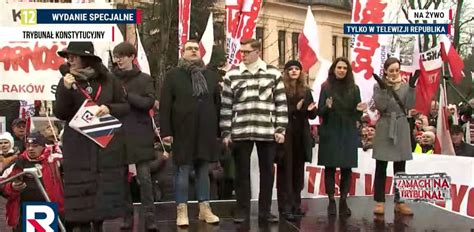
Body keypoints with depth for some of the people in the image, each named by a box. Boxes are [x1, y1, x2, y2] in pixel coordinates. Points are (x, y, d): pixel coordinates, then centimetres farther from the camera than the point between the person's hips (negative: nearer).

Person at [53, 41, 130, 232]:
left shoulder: (108, 79, 1)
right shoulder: (66, 81, 1)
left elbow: (125, 107, 6)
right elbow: (60, 114, -5)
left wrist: (109, 109, -13)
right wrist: (66, 90, -18)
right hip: (78, 143, -1)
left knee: (106, 185, 7)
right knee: (80, 187, -1)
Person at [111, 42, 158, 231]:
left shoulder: (144, 79, 3)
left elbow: (149, 102, -8)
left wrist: (126, 95, -14)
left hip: (139, 134, -2)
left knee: (144, 177, -2)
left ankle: (149, 216, 3)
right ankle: (127, 215, 17)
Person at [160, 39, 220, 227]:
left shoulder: (211, 76, 14)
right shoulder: (173, 75, 4)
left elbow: (218, 104, 12)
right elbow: (165, 105, -2)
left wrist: (219, 130, 6)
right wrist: (166, 131, -10)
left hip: (206, 131, 3)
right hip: (183, 131, -3)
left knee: (203, 170, 9)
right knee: (183, 170, 1)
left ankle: (205, 209, 17)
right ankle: (182, 211, 8)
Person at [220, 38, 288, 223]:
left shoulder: (273, 73, 3)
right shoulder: (232, 75, 4)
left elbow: (281, 103, 5)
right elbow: (226, 106, 5)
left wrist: (280, 129, -1)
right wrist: (226, 132, 2)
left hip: (267, 132, 0)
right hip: (240, 132, 0)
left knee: (267, 172, 7)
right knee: (242, 172, 6)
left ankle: (265, 211, 19)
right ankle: (242, 211, 18)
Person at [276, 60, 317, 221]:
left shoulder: (306, 91, 12)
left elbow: (312, 116, 13)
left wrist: (311, 109, -9)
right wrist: (295, 108, -20)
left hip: (301, 136, 5)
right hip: (285, 134, -5)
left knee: (298, 171, 9)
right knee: (286, 171, -2)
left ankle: (295, 205, 17)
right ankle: (285, 207, 0)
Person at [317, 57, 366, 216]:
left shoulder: (354, 88, 8)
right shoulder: (326, 87, 2)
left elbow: (357, 115, 9)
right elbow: (320, 112, -1)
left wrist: (360, 110, -13)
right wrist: (327, 107, -22)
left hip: (348, 133, 2)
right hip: (330, 133, -2)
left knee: (347, 168, 1)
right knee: (330, 167, -2)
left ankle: (343, 201, 9)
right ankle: (331, 201, 6)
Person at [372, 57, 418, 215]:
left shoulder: (405, 86, 7)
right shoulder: (379, 86, 1)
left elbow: (409, 106, -4)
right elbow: (380, 107, -11)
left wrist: (412, 87, -11)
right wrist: (383, 88, -20)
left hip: (401, 129, 2)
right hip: (384, 129, -2)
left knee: (400, 168, 6)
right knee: (381, 167, -1)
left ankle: (399, 202, 12)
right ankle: (379, 202, 5)